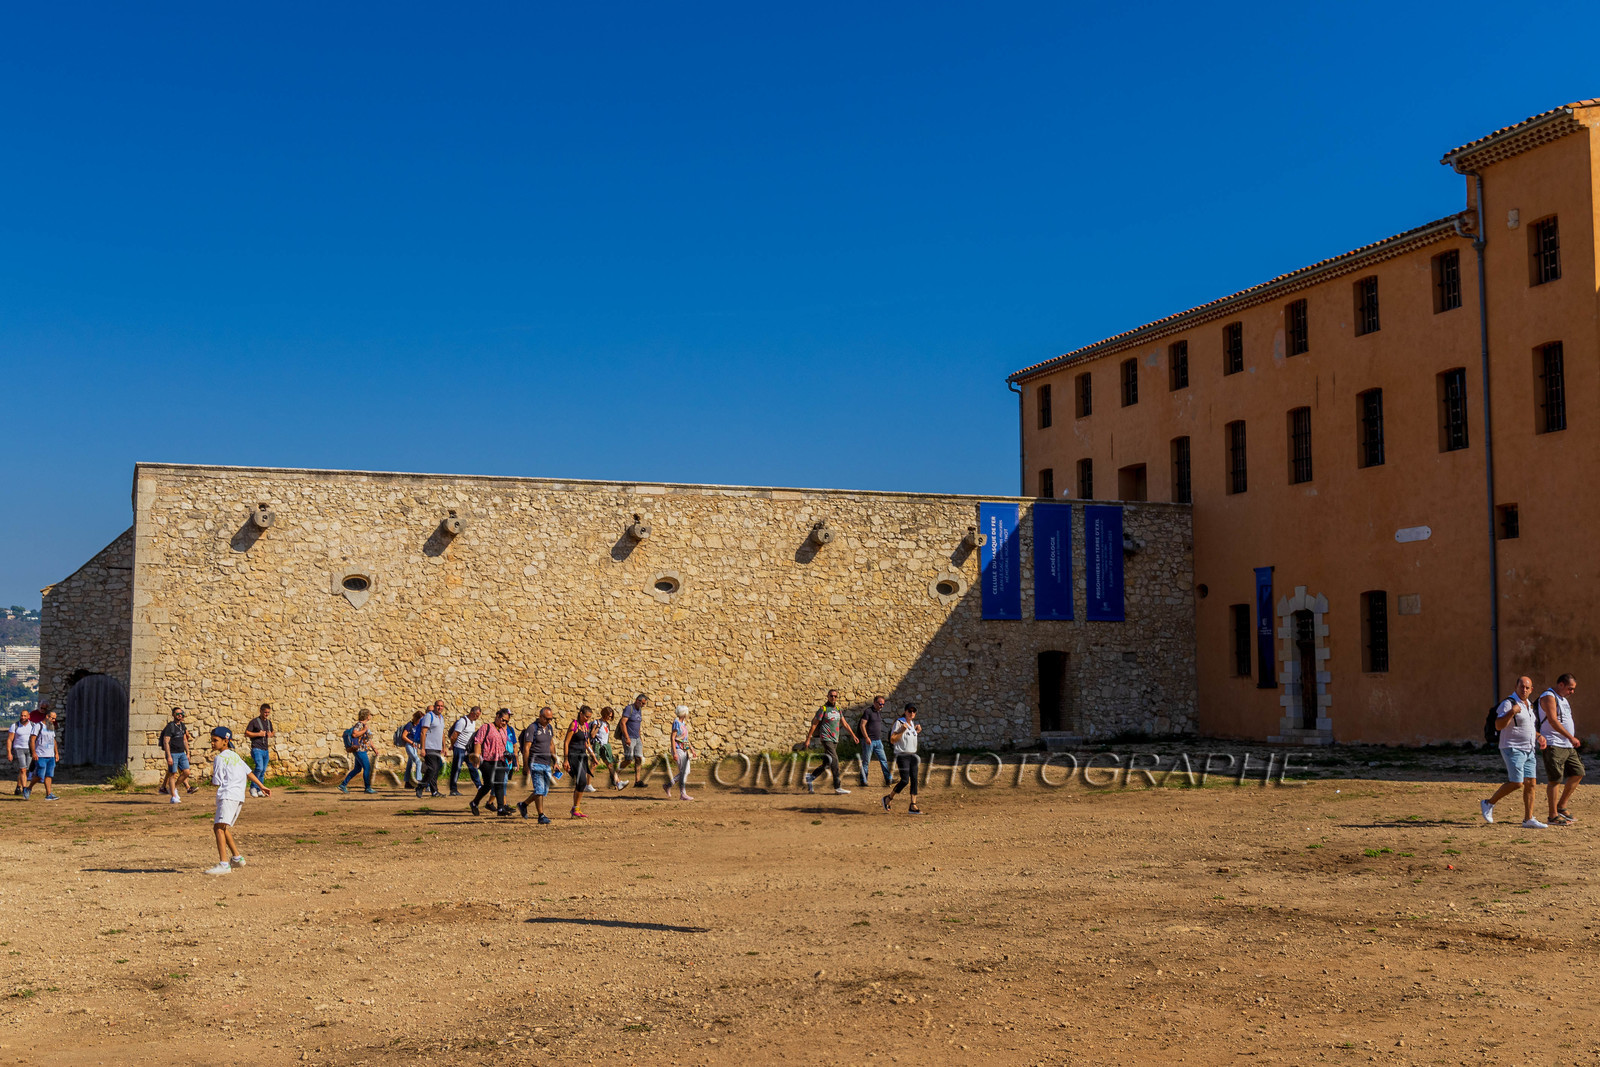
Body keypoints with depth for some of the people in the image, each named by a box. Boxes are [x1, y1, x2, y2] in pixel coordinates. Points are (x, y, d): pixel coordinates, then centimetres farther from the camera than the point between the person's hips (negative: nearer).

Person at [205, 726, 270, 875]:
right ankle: (237, 857, 28)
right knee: (222, 827, 22)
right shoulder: (235, 755, 21)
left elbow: (216, 782, -6)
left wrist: (211, 778, 16)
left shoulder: (219, 758, -4)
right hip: (239, 796, 10)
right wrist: (261, 786, 25)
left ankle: (224, 864, -31)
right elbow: (249, 772, 22)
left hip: (228, 795, -10)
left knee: (219, 827, -18)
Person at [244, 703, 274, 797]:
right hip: (257, 749, -7)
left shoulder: (269, 722, 15)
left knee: (263, 771, 8)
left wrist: (271, 734, 4)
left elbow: (272, 732, 29)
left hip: (265, 750, 7)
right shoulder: (254, 722, -4)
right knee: (259, 768, -21)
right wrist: (258, 734, -17)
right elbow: (246, 733, -6)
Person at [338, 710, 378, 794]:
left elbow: (368, 738, 24)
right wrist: (365, 730, -20)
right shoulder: (359, 724, -13)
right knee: (367, 768, -6)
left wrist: (374, 748, 21)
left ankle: (343, 785, 16)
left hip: (362, 750, 10)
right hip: (360, 749, -10)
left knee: (357, 769, 13)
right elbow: (354, 734, -28)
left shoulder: (365, 724, 16)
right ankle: (368, 788, 2)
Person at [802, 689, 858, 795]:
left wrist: (853, 735, 10)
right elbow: (814, 724, -4)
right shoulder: (823, 709, -5)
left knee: (827, 764, 8)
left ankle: (810, 777, 22)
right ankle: (837, 787, -12)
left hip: (835, 740, 7)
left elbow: (845, 724, 18)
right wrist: (808, 739, -5)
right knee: (834, 761, -14)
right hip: (826, 739, -7)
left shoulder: (838, 709, 15)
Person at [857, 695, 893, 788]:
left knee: (884, 760, 1)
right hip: (868, 741, -7)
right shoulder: (868, 711, -10)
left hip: (878, 741, 7)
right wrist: (866, 737, -22)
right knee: (866, 762, -1)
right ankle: (863, 781, 5)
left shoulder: (880, 712, 14)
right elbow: (862, 725, -14)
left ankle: (888, 779, 2)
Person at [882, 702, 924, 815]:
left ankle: (913, 806, 0)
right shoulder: (899, 723, -9)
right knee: (905, 780, -13)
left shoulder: (912, 723, 14)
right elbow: (892, 740, -12)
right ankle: (888, 798, 8)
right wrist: (902, 731, -21)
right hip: (902, 755, -7)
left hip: (912, 755, 7)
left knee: (914, 780, -1)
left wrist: (917, 731, 12)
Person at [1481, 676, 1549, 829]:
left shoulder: (1528, 705, 16)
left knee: (1530, 784, 2)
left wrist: (1539, 736, 12)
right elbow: (1498, 725, -22)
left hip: (1528, 751, 8)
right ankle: (1488, 804, 4)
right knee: (1516, 783, -13)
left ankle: (1528, 819, 5)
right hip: (1513, 749, -8)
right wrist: (1511, 712, -33)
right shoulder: (1508, 703, -12)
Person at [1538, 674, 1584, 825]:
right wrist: (1571, 737, -22)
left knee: (1578, 773, 9)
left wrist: (1573, 739, 16)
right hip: (1554, 745, -10)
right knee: (1555, 780, -7)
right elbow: (1553, 721, -21)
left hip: (1567, 746, 10)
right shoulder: (1548, 697, -11)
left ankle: (1561, 806, 19)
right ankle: (1553, 816, -1)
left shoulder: (1562, 698, 20)